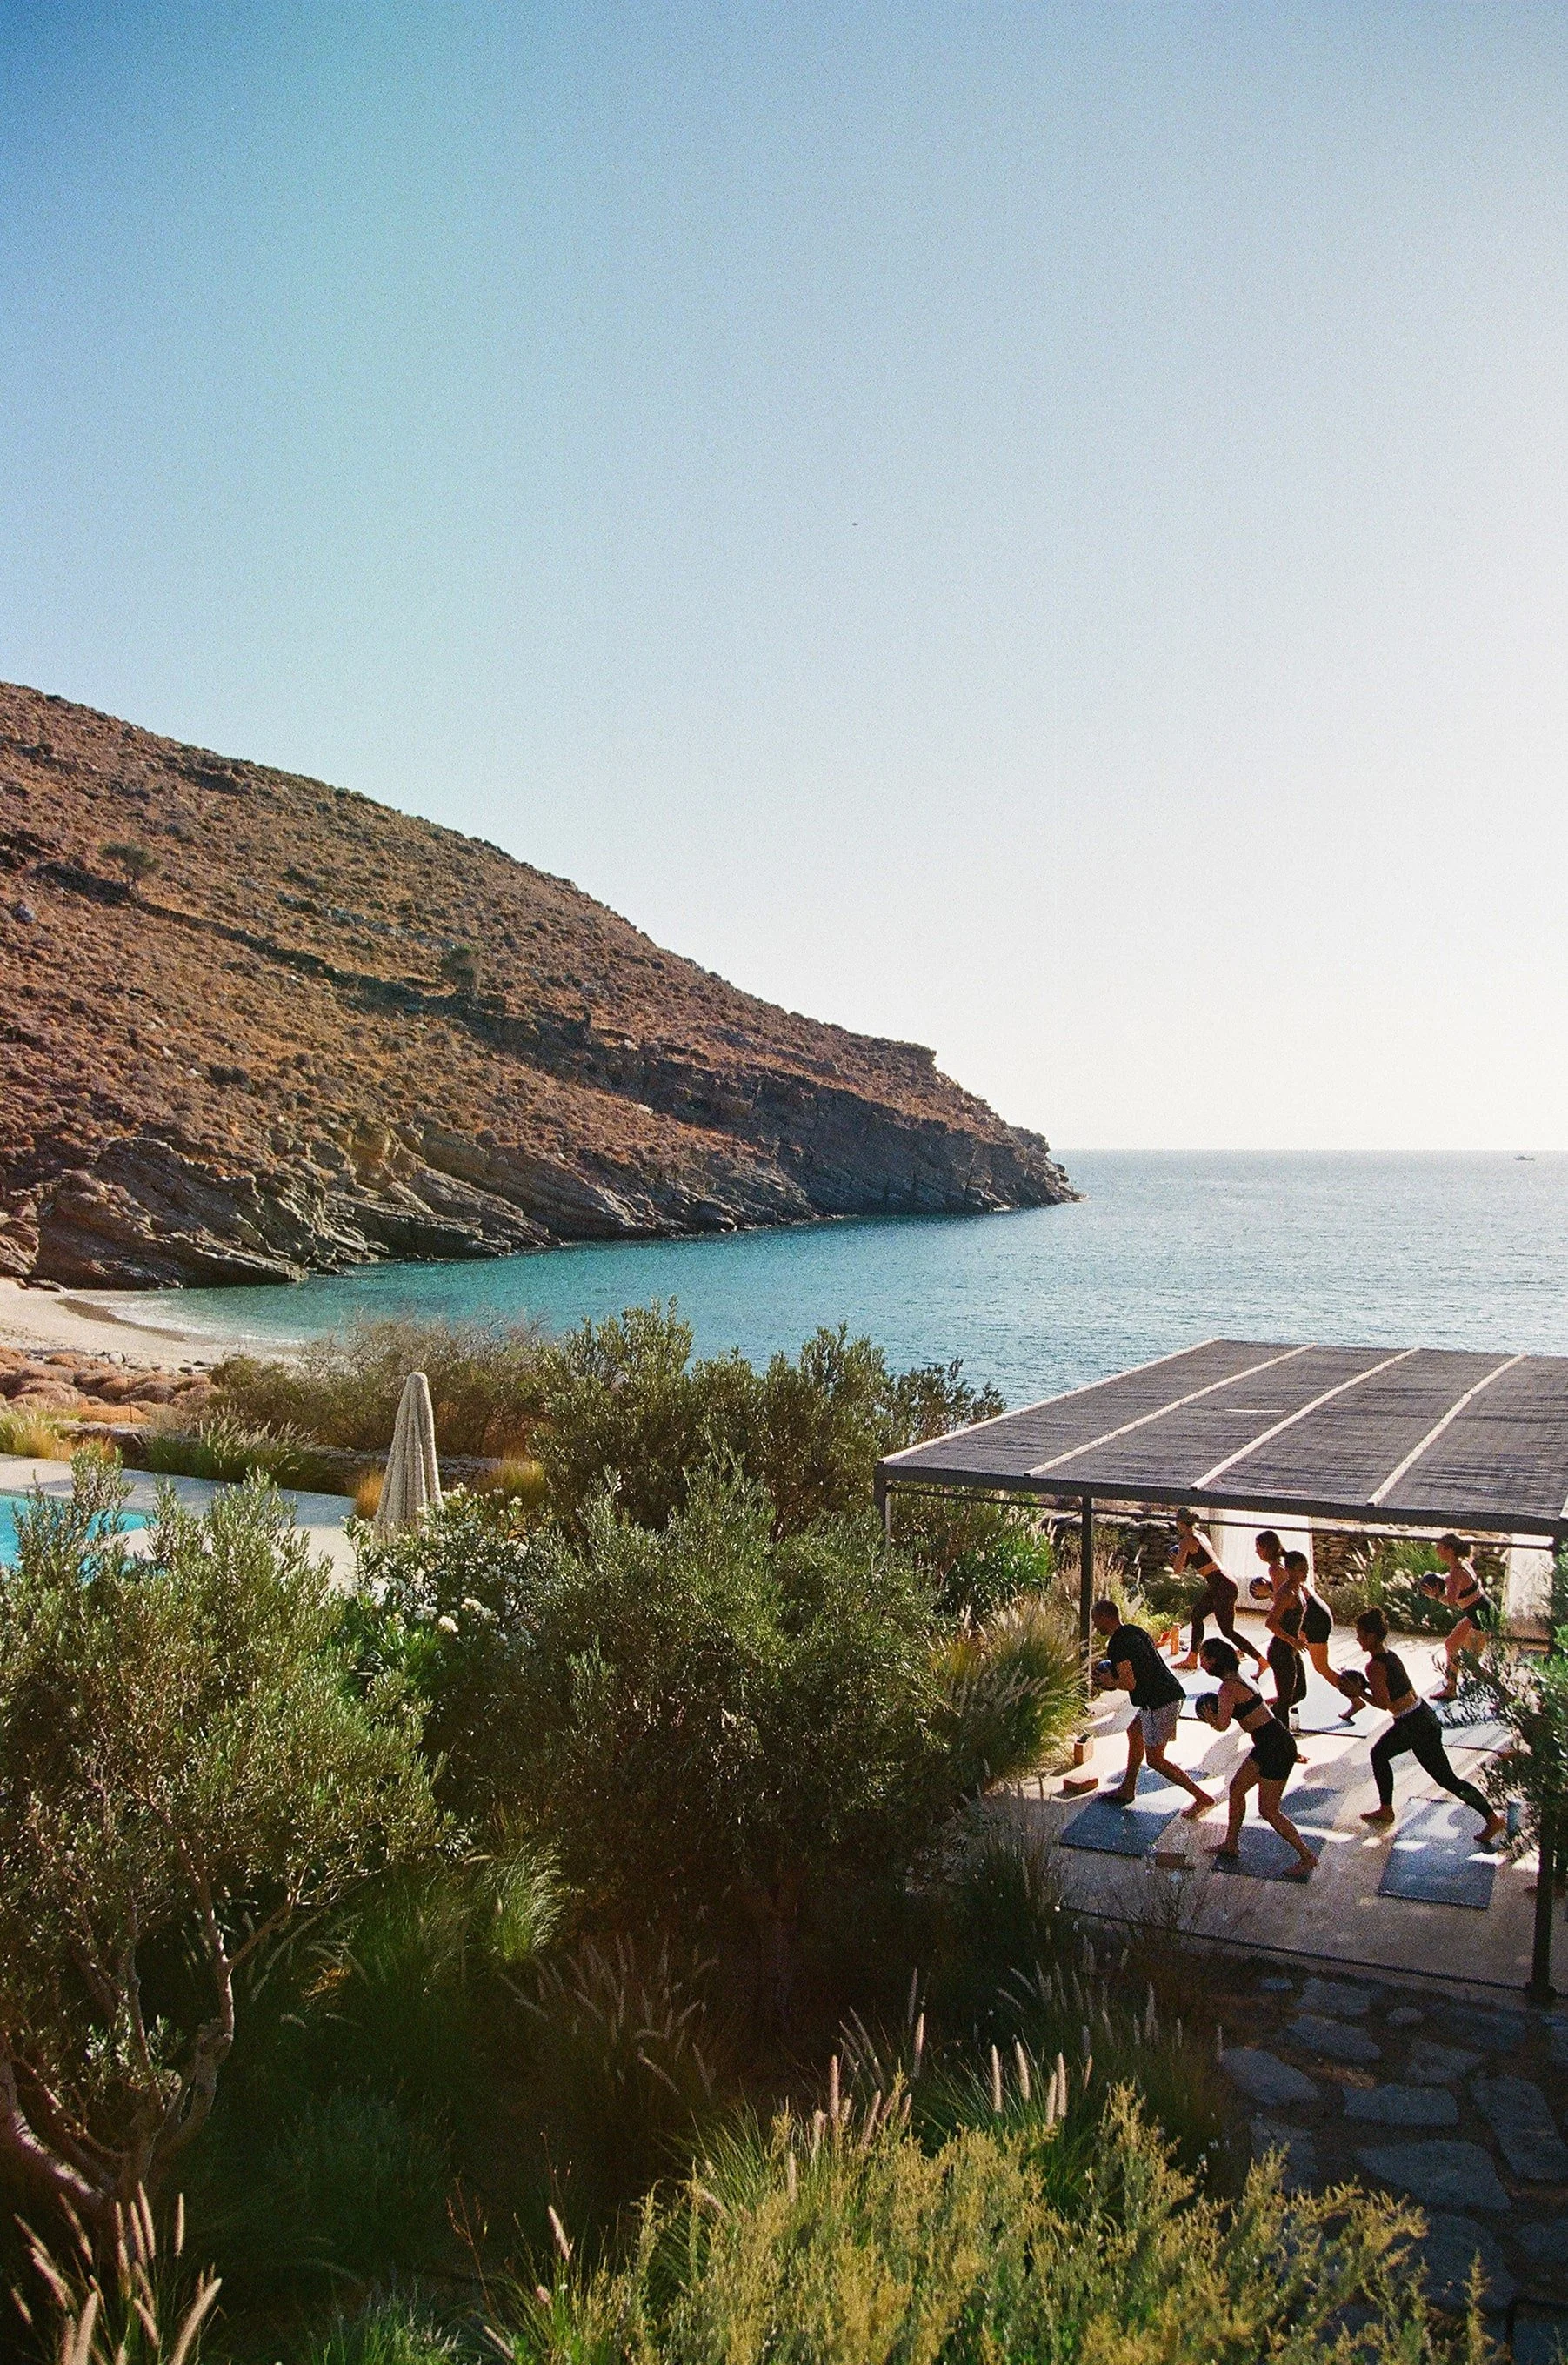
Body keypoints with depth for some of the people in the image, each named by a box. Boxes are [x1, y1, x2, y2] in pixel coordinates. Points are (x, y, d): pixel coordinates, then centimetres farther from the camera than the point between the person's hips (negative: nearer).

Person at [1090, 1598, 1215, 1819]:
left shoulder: (1117, 1645, -15)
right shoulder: (1134, 1631, 15)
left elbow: (1130, 1683, -22)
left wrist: (1110, 1682, -2)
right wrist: (1116, 1675, 19)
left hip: (1159, 1703, -10)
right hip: (1172, 1694, 10)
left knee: (1155, 1759, -1)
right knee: (1134, 1732, 24)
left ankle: (1202, 1798, -1)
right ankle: (1127, 1789, 34)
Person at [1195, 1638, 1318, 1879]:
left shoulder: (1228, 1688, -18)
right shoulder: (1239, 1677, 10)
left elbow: (1222, 1726, -24)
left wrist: (1210, 1718, -1)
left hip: (1274, 1748, -10)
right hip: (1271, 1744, 10)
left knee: (1268, 1810, 0)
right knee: (1237, 1787, 17)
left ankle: (1307, 1857, 8)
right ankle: (1231, 1844, 28)